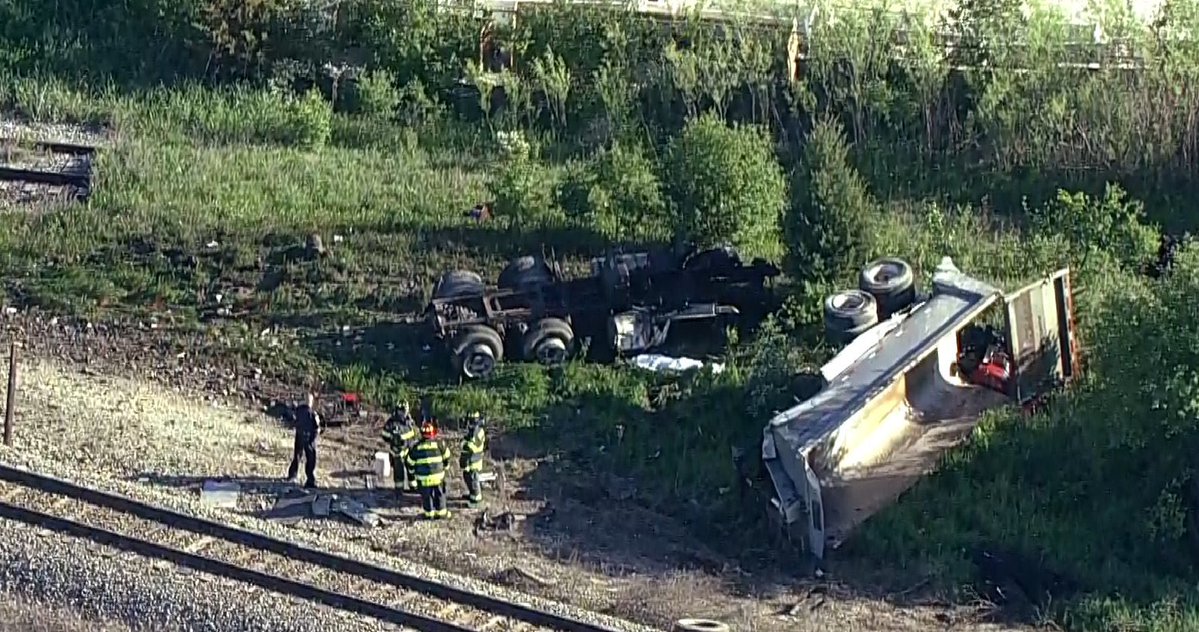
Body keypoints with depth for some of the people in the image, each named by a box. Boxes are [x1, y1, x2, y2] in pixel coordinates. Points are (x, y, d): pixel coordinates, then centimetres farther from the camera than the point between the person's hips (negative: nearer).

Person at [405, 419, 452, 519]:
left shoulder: (417, 447, -6)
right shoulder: (438, 444, -8)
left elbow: (409, 461, 3)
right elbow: (446, 456, 6)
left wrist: (414, 471, 21)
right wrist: (445, 466, 25)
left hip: (423, 478, 0)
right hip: (438, 476, 0)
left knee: (426, 496, 13)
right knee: (439, 494, 15)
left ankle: (429, 513, 19)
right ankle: (441, 512, 20)